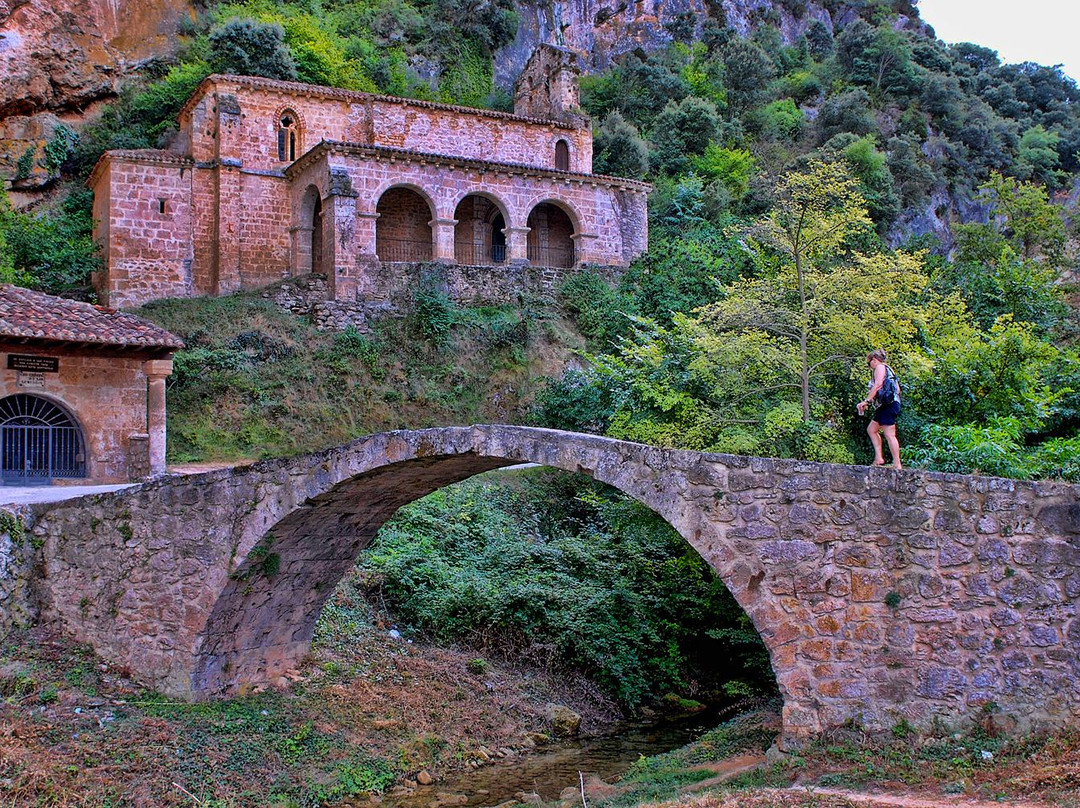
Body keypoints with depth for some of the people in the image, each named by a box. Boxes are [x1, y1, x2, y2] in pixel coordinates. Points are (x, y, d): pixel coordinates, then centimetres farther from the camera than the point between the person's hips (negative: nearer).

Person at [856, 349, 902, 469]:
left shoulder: (880, 367, -4)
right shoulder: (888, 369, 24)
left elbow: (877, 385, -19)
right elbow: (898, 389, 21)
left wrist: (866, 401, -22)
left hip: (888, 405, -11)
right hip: (886, 406, 11)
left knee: (889, 434, -11)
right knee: (871, 429, 16)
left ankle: (897, 464, -12)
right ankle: (879, 457, 7)